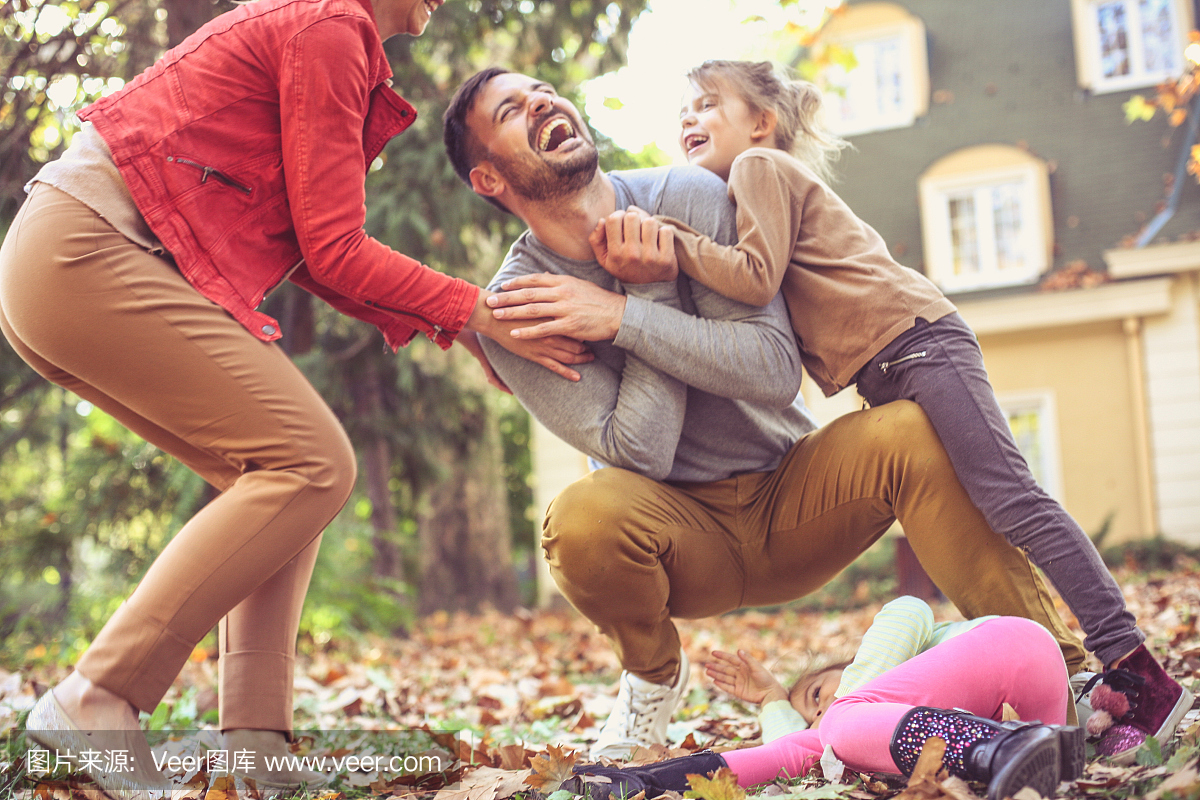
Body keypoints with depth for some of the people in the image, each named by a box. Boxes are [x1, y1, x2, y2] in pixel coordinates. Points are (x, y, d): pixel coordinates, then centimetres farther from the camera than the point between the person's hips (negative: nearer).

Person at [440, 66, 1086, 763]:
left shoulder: (685, 198, -8)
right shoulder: (514, 309, -12)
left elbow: (777, 370, -16)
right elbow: (639, 452, -21)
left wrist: (624, 316, -23)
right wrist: (654, 284, -21)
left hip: (793, 497, 1)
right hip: (687, 539, -1)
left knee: (910, 433, -27)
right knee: (582, 519, -33)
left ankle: (1062, 672, -18)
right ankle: (654, 674, 0)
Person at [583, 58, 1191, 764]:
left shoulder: (759, 165, -2)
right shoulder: (762, 179, 26)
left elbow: (757, 278, -17)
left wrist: (668, 239, -18)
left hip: (917, 338, -10)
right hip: (884, 377, 10)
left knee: (1011, 499, -16)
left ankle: (1143, 676, -17)